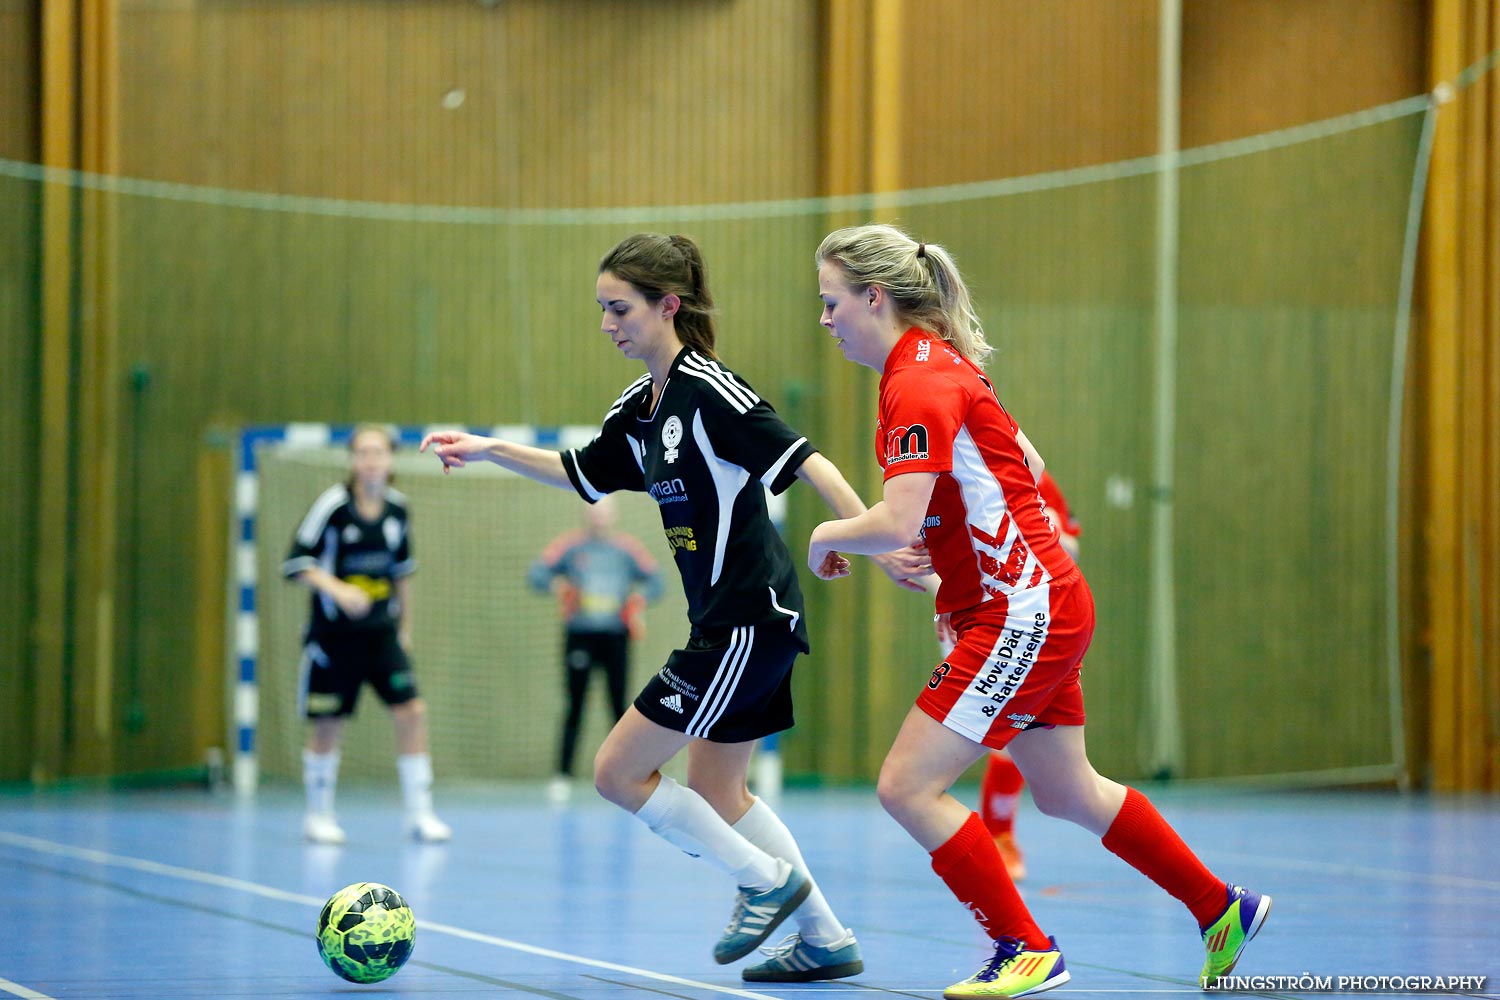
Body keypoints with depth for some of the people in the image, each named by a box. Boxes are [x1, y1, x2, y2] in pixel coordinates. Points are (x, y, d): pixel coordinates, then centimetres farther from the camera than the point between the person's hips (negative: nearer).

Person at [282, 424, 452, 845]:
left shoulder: (397, 508, 3)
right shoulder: (334, 504, -11)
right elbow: (297, 562, -12)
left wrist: (405, 626, 19)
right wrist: (338, 589, -26)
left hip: (381, 633, 4)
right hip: (333, 633, -4)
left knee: (412, 712, -9)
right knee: (327, 727, 3)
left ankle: (420, 813, -2)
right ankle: (318, 816, 20)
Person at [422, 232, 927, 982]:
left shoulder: (708, 390, -17)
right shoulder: (639, 407, 10)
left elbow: (807, 463, -22)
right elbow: (579, 473, 26)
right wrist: (488, 451, 18)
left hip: (750, 621, -10)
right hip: (726, 620, 10)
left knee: (618, 772, -5)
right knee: (717, 792, 17)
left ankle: (768, 881, 7)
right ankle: (826, 940, 24)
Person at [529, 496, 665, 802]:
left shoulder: (627, 549, 6)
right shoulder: (569, 545, 2)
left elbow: (654, 581, 10)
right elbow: (537, 574, -3)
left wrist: (639, 599, -10)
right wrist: (556, 584, -23)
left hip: (615, 636, 1)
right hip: (579, 635, -1)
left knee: (619, 706, 1)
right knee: (575, 706, -1)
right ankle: (563, 775, 3)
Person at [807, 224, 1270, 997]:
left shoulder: (919, 383, -19)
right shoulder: (940, 366, 11)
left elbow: (894, 525, -28)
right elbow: (1028, 468, 22)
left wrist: (826, 537, -9)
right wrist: (944, 547, 17)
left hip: (1022, 614, -10)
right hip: (1033, 607, 10)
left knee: (908, 786, -11)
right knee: (1066, 793, 19)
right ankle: (1222, 909, 30)